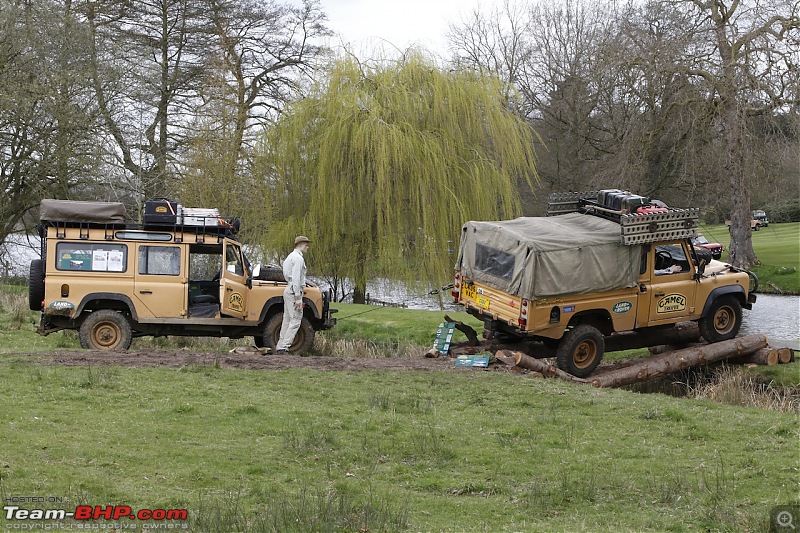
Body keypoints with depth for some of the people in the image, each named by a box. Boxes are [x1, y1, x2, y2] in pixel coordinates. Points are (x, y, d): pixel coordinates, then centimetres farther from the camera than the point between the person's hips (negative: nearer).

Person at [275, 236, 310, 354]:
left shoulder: (291, 256, 19)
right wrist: (298, 298, -22)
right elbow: (296, 279, -20)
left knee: (287, 320, 12)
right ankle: (283, 348, -15)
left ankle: (280, 347, 12)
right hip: (294, 291, -10)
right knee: (295, 321, -10)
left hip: (288, 290, 10)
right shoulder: (298, 258, -13)